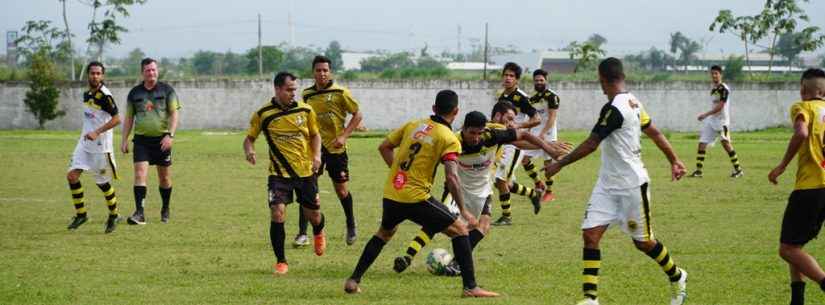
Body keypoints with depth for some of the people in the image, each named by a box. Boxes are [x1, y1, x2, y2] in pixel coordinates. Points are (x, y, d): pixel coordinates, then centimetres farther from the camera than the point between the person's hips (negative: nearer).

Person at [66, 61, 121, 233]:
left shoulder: (104, 95, -16)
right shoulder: (87, 94, 8)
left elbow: (116, 119, -21)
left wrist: (96, 132, -26)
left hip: (100, 146, -7)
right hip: (84, 143, 7)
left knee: (102, 183, 3)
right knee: (72, 176, -5)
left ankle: (113, 216, 23)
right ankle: (81, 214, 6)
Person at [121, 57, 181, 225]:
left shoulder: (167, 90, 1)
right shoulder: (134, 93, 8)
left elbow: (174, 113, -3)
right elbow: (129, 118, 14)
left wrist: (170, 135, -16)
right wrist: (124, 139, 6)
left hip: (162, 140, -1)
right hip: (141, 140, 1)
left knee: (164, 178, 8)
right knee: (140, 174, -14)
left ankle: (165, 210, 28)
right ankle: (139, 213, -19)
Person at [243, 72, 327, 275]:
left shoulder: (305, 110, -3)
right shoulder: (263, 115, -7)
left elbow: (315, 135, 11)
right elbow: (249, 138, 3)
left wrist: (317, 155, -6)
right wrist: (249, 151, -19)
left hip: (306, 172, 2)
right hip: (279, 173, -2)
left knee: (313, 215, 10)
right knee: (277, 213, -17)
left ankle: (318, 234, 50)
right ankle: (281, 262, -2)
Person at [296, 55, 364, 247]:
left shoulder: (340, 92, -7)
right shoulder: (307, 95, 5)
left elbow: (357, 115, -4)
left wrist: (344, 136, -14)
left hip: (336, 147, -2)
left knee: (341, 190, 8)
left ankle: (351, 226, 33)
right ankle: (302, 233, -6)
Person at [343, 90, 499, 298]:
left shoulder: (413, 125, 12)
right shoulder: (449, 139, -6)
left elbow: (384, 147, 17)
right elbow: (451, 177, -16)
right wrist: (463, 210, -10)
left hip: (391, 195, 6)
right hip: (416, 198, -6)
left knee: (384, 233, 32)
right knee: (459, 230, 7)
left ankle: (353, 280, 28)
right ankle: (470, 287, -1)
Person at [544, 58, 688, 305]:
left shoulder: (614, 109, -22)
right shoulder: (633, 102, 6)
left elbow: (590, 145, -22)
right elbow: (654, 133, 14)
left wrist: (559, 165, -16)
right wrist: (674, 160, 23)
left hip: (631, 185, -9)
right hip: (607, 185, 9)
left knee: (643, 242, 7)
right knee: (590, 234, -4)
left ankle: (677, 278, 32)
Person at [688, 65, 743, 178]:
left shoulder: (724, 88, -11)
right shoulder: (713, 90, 14)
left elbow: (720, 106, -18)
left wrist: (706, 114, -21)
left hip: (722, 120, -8)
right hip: (711, 120, 8)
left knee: (725, 142, -19)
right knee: (702, 143, 1)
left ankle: (738, 169, -13)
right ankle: (698, 171, 6)